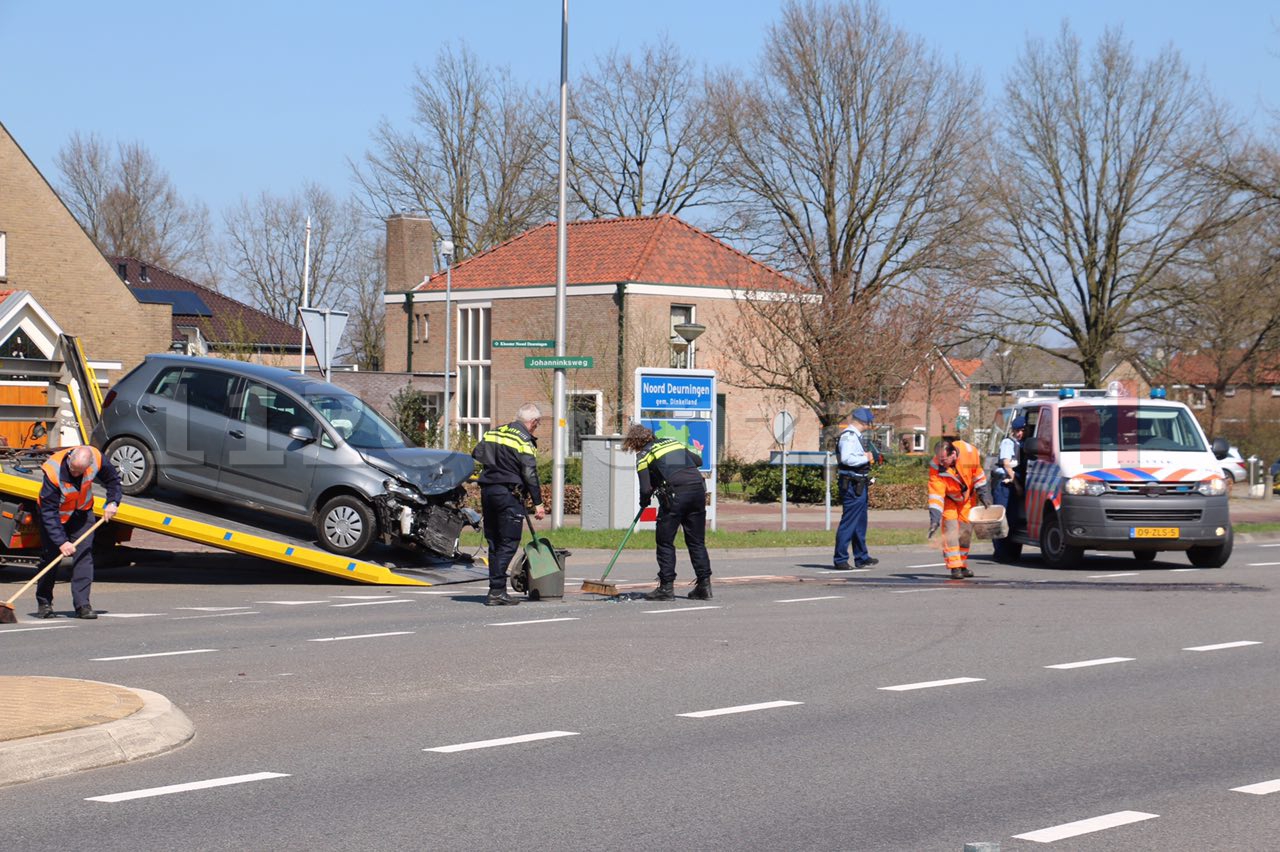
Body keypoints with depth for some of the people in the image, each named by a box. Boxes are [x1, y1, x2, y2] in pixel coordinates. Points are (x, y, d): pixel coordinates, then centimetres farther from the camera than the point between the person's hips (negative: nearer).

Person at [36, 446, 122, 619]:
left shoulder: (96, 459, -25)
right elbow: (49, 512, -31)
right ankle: (44, 603, 13)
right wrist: (61, 541, -35)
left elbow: (113, 479, -1)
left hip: (81, 512, 3)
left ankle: (82, 604, -10)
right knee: (50, 556, -3)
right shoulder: (53, 471, -35)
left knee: (84, 553, -10)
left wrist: (112, 502, -14)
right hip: (55, 514, -3)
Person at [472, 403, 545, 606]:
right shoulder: (524, 440, -7)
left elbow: (475, 456, 16)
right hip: (509, 494, -7)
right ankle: (496, 590, -12)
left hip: (487, 491, 7)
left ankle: (496, 590, 13)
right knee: (509, 543, -5)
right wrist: (538, 503, -9)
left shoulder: (492, 433, 15)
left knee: (494, 542, 12)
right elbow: (530, 475, -11)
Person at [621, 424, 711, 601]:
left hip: (675, 494, -5)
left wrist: (644, 501, 19)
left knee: (665, 542, 6)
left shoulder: (643, 455, 6)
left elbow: (646, 489, -1)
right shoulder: (673, 442, 23)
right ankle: (704, 585, 9)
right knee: (697, 541, 12)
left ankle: (666, 588, 3)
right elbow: (698, 460, 27)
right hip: (698, 488, 5)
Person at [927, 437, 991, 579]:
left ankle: (962, 565, 19)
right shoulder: (936, 467, -34)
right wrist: (935, 517, -41)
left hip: (967, 496, 3)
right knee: (950, 528, -17)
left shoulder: (970, 452, -29)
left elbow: (977, 473, -8)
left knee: (966, 530, 5)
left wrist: (983, 493, -4)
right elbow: (936, 493, -34)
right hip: (948, 498, -3)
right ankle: (955, 567, -17)